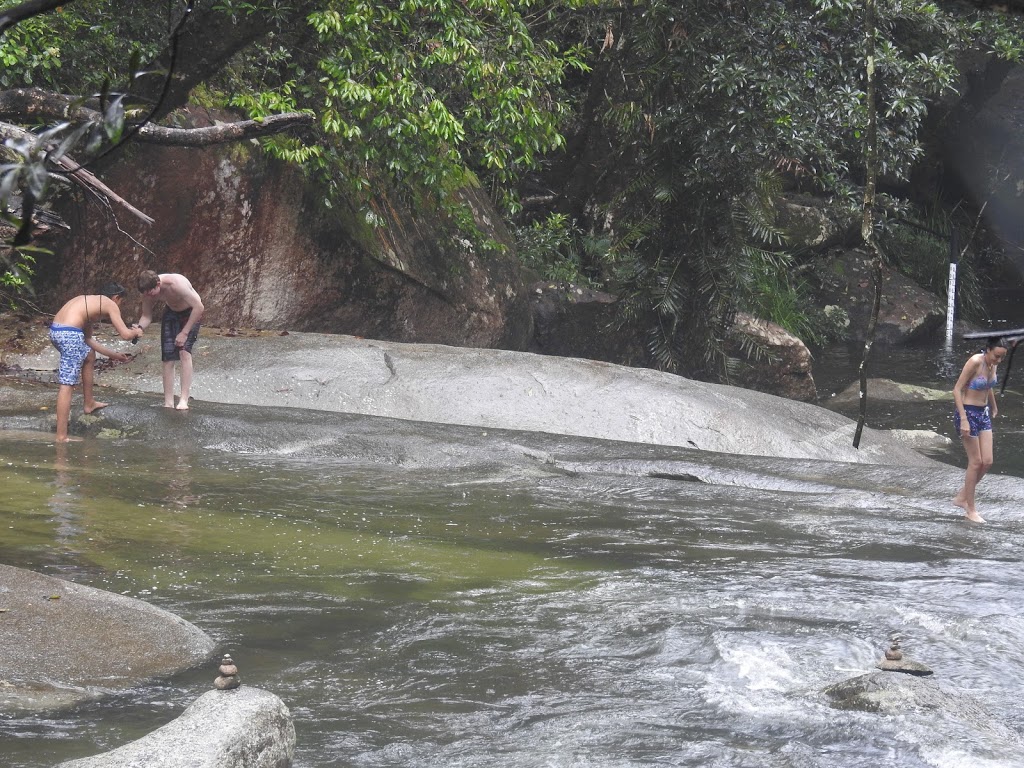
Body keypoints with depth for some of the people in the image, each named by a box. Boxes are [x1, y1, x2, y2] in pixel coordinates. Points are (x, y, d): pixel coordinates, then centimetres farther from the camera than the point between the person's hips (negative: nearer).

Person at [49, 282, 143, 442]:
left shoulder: (90, 302, 30)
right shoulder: (110, 304, 7)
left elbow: (88, 340, 33)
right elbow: (125, 334, -1)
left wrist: (113, 355, 39)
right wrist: (136, 332, 22)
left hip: (55, 330, 9)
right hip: (69, 333, -9)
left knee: (89, 355, 34)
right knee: (67, 384, -9)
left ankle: (89, 403, 46)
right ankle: (61, 437, -12)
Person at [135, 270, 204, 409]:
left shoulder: (176, 284, -38)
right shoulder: (148, 291, -19)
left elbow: (199, 307, -34)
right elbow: (147, 316, -5)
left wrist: (185, 332, -32)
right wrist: (139, 328, -29)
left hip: (191, 312, -5)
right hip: (171, 312, 5)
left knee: (184, 351, -23)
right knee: (168, 358, -3)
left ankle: (183, 400, -23)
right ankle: (168, 403, 3)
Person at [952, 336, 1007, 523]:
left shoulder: (992, 364, 2)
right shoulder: (975, 362, -20)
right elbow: (957, 390, -20)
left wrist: (994, 408, 37)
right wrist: (964, 420, -24)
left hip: (983, 413, 7)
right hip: (967, 412, -7)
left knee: (987, 462, 4)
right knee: (976, 462, -3)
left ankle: (961, 497, 22)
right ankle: (970, 509, 9)